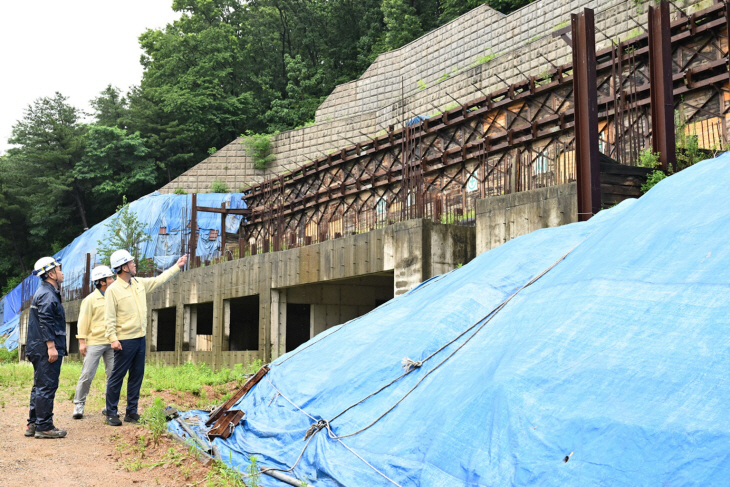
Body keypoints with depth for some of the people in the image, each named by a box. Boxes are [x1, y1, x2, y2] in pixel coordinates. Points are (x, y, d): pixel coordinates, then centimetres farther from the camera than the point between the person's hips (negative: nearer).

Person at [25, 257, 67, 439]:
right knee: (47, 387, -7)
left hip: (40, 349, 11)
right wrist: (51, 346, -24)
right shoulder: (47, 294, -14)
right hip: (46, 349, -11)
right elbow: (45, 322, -22)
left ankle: (33, 424, 21)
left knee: (40, 387, 15)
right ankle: (44, 427, -3)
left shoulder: (46, 292, 19)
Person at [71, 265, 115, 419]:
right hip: (94, 342, -5)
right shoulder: (91, 299, -3)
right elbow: (83, 321, -3)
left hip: (111, 343, 5)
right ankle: (79, 404, 8)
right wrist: (82, 341, -8)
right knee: (87, 375, -4)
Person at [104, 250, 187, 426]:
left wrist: (177, 266, 22)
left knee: (137, 376, 11)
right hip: (125, 341, -8)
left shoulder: (139, 283, 9)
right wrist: (113, 339, -21)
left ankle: (131, 412, 19)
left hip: (140, 339, 8)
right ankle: (111, 413, 8)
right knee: (117, 377, -1)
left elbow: (159, 280, 23)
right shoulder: (113, 290, -12)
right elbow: (109, 317, -14)